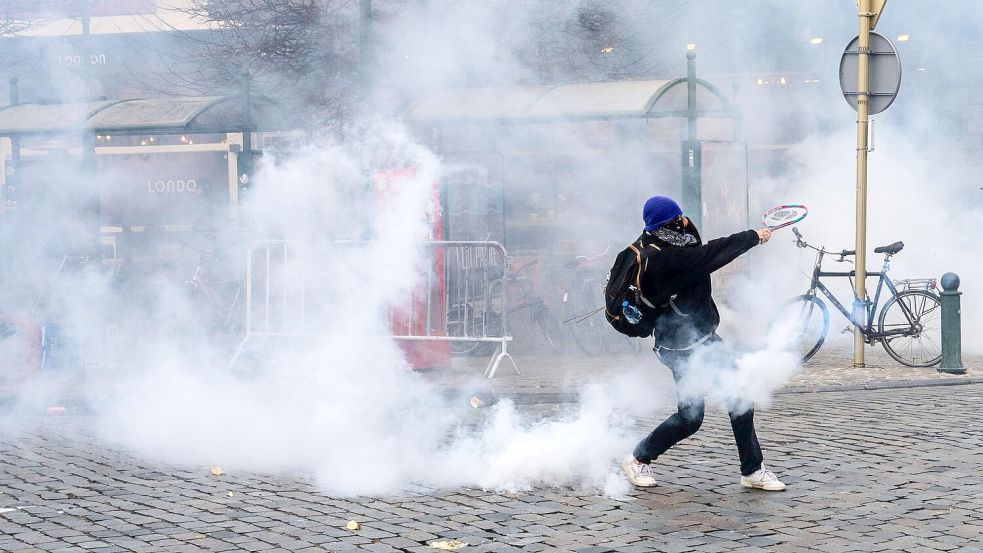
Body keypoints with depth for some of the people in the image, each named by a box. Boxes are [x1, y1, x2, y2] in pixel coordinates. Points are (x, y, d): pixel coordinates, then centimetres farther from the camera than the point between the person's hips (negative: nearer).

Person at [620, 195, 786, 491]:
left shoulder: (663, 246, 3)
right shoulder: (662, 259, -26)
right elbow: (709, 254, -24)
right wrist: (753, 236, -16)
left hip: (704, 337, 10)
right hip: (682, 347, -10)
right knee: (690, 417, -3)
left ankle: (752, 471, 15)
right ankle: (638, 460, 18)